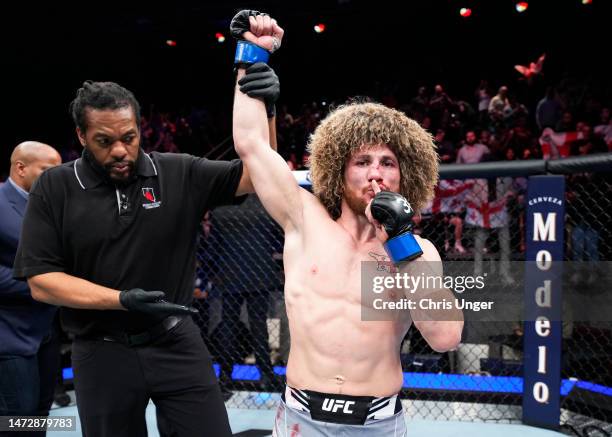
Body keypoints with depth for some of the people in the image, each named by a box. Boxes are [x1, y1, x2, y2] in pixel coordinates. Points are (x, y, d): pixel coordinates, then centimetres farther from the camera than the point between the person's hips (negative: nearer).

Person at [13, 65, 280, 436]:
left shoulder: (179, 174, -2)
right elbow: (40, 280, -7)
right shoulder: (55, 189, -4)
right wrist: (121, 300, -18)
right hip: (102, 354, 0)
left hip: (176, 344, 0)